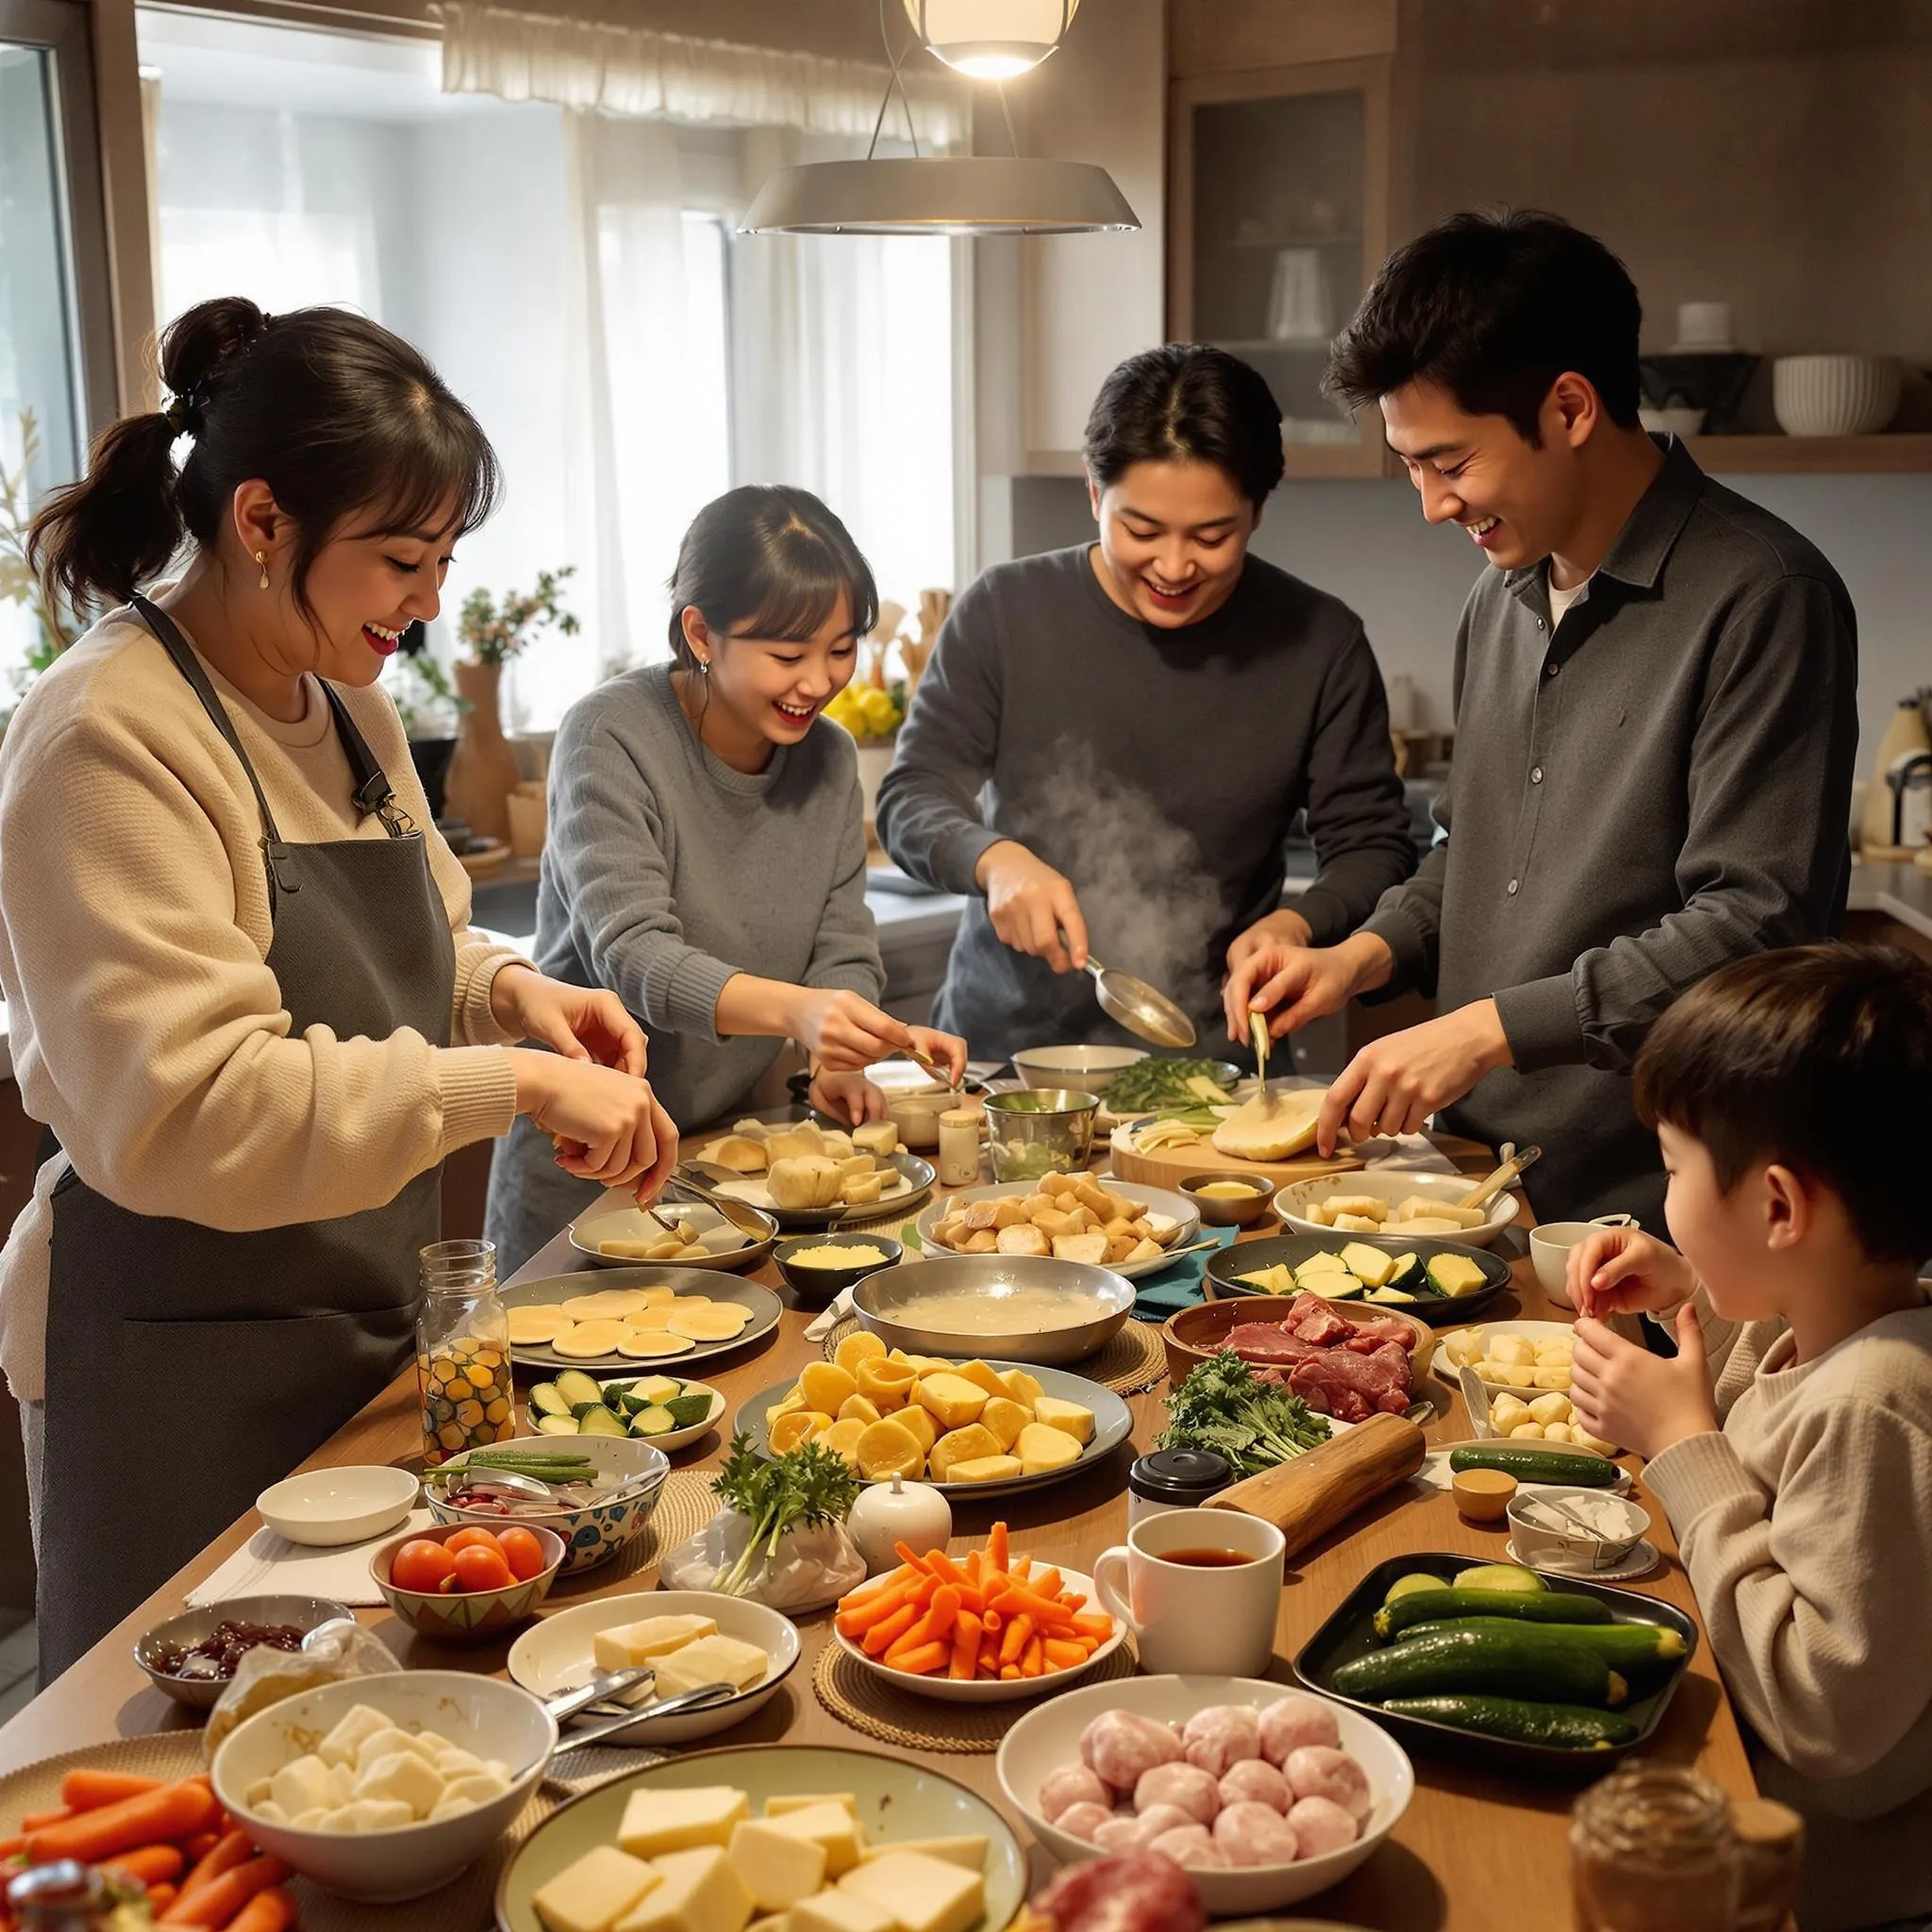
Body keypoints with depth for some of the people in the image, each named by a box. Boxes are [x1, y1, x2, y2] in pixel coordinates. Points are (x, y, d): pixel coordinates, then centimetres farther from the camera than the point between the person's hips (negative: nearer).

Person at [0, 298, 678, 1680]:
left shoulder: (345, 706, 7)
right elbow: (181, 1112, -29)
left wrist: (509, 993, -1)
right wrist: (509, 1082, -30)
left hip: (362, 1320, 8)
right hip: (178, 1357, -8)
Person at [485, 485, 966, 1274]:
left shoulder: (827, 757, 1)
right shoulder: (611, 738, -17)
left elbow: (845, 950, 0)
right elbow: (631, 956, -28)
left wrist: (838, 1058, -22)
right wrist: (794, 1010, -45)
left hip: (740, 1152, 5)